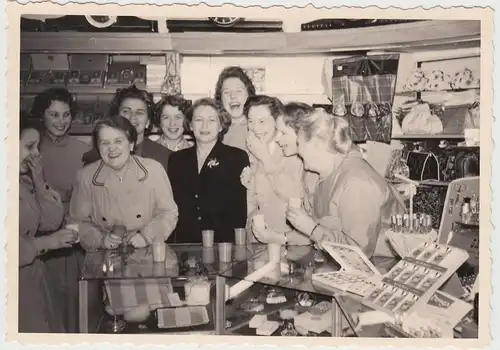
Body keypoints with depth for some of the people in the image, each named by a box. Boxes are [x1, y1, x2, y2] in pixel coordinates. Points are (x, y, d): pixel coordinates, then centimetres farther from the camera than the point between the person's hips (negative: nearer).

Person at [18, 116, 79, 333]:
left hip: (32, 277, 7)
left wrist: (39, 183, -4)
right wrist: (45, 243, -15)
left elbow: (51, 222, 5)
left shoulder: (26, 181, 11)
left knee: (46, 328, 10)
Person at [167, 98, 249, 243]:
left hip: (223, 242, -2)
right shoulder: (177, 159, 16)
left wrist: (236, 243, -11)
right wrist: (170, 243, 3)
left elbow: (242, 207, 0)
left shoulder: (238, 157, 6)